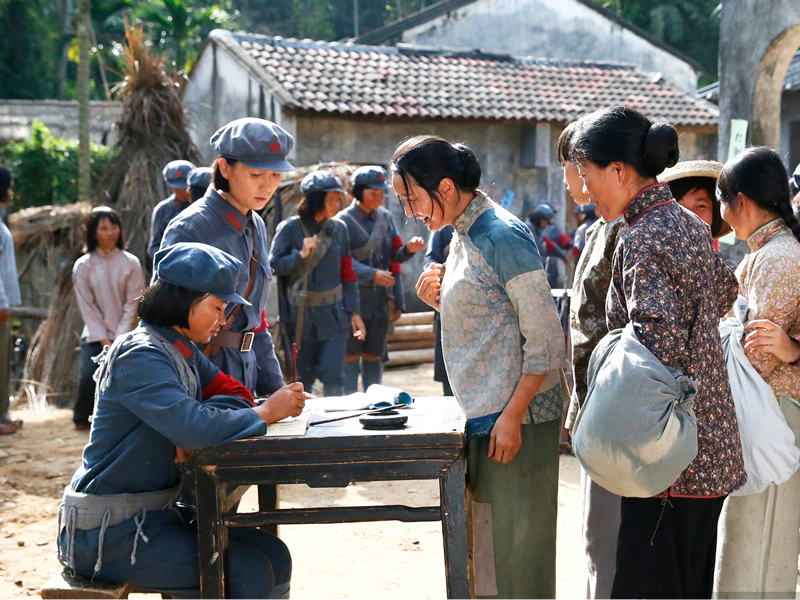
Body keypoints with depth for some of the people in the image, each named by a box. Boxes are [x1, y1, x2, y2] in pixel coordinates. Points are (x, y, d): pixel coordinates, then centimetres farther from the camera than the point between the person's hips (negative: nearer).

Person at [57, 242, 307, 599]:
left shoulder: (183, 351, 10)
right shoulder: (140, 356, -20)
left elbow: (235, 394, 7)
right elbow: (194, 426, -33)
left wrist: (193, 432, -14)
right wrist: (268, 412, -19)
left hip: (155, 512, 9)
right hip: (108, 529, -9)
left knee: (275, 556, -2)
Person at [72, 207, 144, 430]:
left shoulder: (131, 263, 0)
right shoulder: (83, 265, 1)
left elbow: (132, 304, -2)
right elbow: (87, 307, -1)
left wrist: (119, 340, -9)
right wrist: (104, 341, -8)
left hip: (123, 335, 0)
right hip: (94, 335, 0)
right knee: (89, 375, -19)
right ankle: (82, 417, 10)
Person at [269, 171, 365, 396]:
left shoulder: (339, 228, 5)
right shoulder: (290, 228, -4)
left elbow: (347, 273, 8)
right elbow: (274, 266, -3)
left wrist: (354, 311, 5)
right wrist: (301, 255, -18)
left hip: (334, 312, 2)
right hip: (301, 315, -1)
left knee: (333, 377, -5)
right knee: (303, 377, 8)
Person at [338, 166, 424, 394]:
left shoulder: (385, 217, 11)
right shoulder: (344, 220, -7)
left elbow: (394, 257, 8)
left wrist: (408, 250, -13)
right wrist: (372, 275, -26)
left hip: (381, 299, 5)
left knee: (374, 356, 12)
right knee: (351, 355, -1)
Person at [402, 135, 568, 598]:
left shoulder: (503, 236, -15)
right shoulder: (463, 236, 13)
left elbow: (545, 338, -18)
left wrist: (512, 416, -21)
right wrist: (438, 300, 3)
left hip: (516, 418, -9)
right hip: (482, 414, 9)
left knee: (517, 550, 0)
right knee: (485, 552, 15)